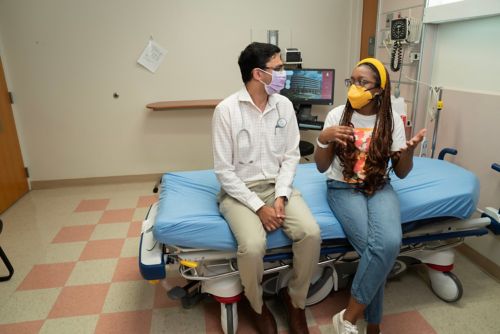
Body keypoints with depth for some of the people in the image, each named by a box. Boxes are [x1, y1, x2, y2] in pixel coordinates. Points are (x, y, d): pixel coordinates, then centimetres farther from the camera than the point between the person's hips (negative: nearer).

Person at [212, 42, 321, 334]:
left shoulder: (284, 105, 2)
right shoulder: (226, 110, -12)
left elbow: (291, 156, 4)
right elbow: (224, 171, -12)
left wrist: (280, 196, -11)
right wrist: (258, 207, -17)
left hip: (278, 186, 4)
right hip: (240, 191, -3)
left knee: (311, 233, -21)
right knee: (253, 246, -29)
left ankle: (295, 299, 8)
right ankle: (257, 306, 5)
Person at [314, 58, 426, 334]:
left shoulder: (392, 120, 0)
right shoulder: (337, 115, -5)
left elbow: (401, 172, 2)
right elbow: (322, 167, -4)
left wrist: (409, 150, -19)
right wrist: (323, 140, -22)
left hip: (379, 188, 2)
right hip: (344, 189, -2)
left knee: (390, 242, -28)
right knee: (375, 247, -25)